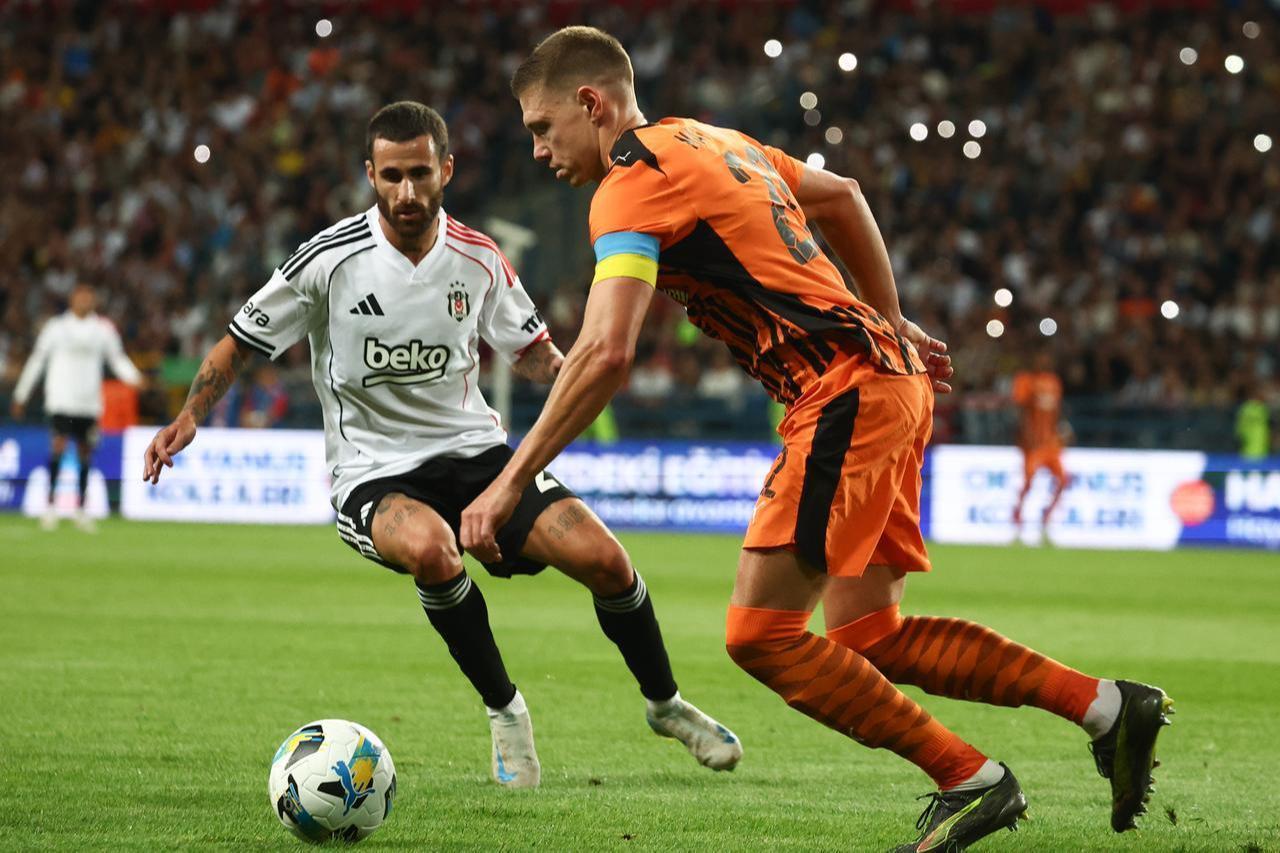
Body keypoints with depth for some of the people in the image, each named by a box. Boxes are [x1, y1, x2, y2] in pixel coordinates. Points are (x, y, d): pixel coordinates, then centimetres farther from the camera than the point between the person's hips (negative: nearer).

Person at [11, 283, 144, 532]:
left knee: (85, 453, 5)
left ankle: (81, 509, 15)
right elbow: (37, 360, 9)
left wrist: (134, 378, -10)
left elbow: (117, 359, 11)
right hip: (61, 398, -3)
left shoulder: (104, 329, 7)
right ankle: (51, 504, -14)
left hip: (89, 402, 3)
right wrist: (20, 396, 11)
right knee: (59, 444, -17)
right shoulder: (57, 327, 2)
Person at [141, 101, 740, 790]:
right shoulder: (329, 260, -10)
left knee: (603, 558, -15)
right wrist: (190, 416, -13)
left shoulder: (478, 259, -1)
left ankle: (665, 704, 14)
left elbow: (531, 354, 12)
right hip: (375, 476, -3)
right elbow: (242, 341, 1)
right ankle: (503, 711, -14)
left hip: (475, 450, 3)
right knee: (431, 548, -38)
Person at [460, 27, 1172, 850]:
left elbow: (605, 354, -21)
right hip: (890, 374, 10)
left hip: (846, 390, -10)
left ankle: (970, 780, -5)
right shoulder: (711, 141, 19)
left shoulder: (633, 181, -10)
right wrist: (891, 323, 35)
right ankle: (1107, 705, 11)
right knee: (869, 639, 11)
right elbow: (841, 195, 33)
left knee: (760, 636, -9)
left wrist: (512, 481, -19)